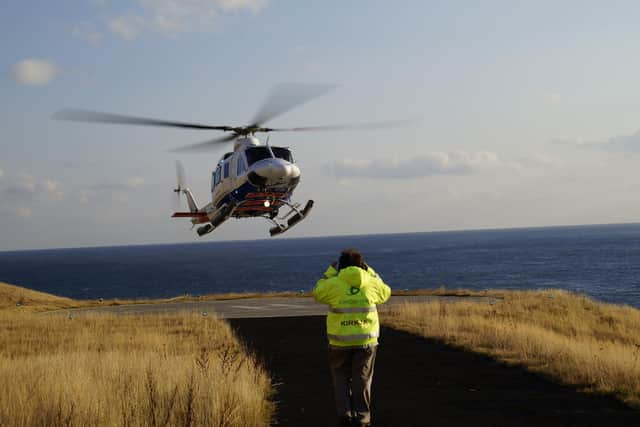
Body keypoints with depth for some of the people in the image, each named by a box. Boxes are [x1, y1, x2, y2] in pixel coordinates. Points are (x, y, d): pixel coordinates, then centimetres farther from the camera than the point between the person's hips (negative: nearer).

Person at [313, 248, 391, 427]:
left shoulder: (334, 284, -7)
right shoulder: (370, 283, -1)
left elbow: (318, 293, 12)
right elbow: (385, 293, 19)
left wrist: (330, 271, 14)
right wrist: (370, 271, 18)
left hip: (340, 341, -1)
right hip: (366, 340, 1)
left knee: (341, 377, 13)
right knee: (362, 379, 10)